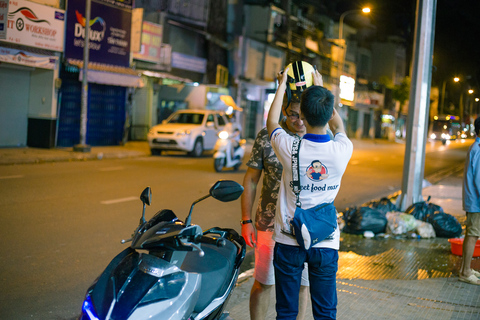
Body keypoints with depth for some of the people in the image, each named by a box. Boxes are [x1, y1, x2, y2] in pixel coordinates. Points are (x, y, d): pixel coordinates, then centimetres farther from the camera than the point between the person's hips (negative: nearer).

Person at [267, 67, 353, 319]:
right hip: (326, 243, 1)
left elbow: (271, 121, 7)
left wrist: (282, 85, 20)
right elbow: (338, 124, 14)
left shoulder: (290, 148, -16)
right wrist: (321, 88, 25)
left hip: (289, 241, -1)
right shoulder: (342, 150, -11)